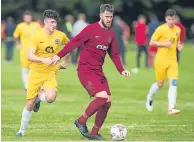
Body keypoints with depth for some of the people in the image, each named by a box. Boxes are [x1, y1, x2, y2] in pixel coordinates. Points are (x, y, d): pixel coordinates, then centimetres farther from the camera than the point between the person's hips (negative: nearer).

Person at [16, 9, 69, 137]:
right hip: (36, 72, -1)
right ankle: (22, 130, 22)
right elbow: (30, 56, -17)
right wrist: (43, 60, -33)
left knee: (50, 98, -27)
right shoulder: (37, 35, -10)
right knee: (29, 104, 2)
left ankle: (39, 97, 9)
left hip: (51, 73, 1)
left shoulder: (60, 35, -3)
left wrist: (65, 61, 20)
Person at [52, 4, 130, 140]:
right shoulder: (91, 29, -10)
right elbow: (74, 42, -12)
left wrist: (121, 70, 5)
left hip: (99, 72, 7)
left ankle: (94, 133, 15)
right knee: (102, 97, -22)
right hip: (85, 71, -7)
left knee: (107, 103, 2)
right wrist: (59, 55, -18)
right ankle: (81, 121, -4)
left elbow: (114, 54, 17)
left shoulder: (111, 34, 10)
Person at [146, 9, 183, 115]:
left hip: (172, 60, 3)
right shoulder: (161, 29, -9)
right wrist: (164, 44, -19)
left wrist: (178, 45, 3)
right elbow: (151, 42, -7)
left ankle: (171, 108, -15)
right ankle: (150, 97, 39)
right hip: (161, 60, -3)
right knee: (160, 83, 8)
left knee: (173, 82, -12)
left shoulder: (178, 30, 7)